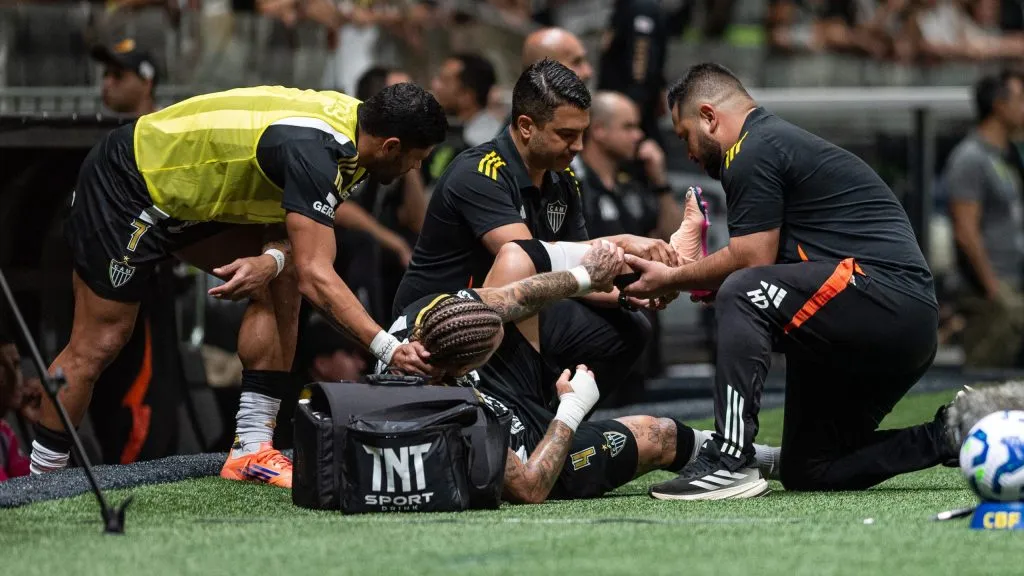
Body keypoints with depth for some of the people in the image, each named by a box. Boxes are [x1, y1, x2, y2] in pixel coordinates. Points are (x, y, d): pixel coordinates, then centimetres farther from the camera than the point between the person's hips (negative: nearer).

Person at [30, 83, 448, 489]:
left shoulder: (350, 116, -4)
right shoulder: (313, 150, -32)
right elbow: (316, 276, -36)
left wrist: (272, 260, -20)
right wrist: (389, 349, -40)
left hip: (186, 194, 9)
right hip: (126, 187, -9)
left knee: (282, 277, -3)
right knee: (97, 346, -6)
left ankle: (252, 449, -3)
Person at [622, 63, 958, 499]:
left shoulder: (751, 154, -6)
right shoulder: (783, 140, 25)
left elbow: (752, 259, -9)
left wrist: (673, 279, 5)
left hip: (883, 295, -10)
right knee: (806, 472, 13)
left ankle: (730, 461, -27)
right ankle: (947, 438, 6)